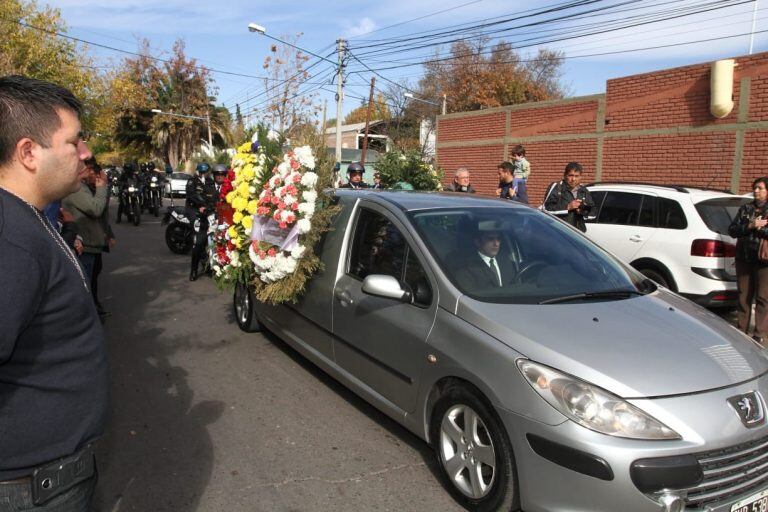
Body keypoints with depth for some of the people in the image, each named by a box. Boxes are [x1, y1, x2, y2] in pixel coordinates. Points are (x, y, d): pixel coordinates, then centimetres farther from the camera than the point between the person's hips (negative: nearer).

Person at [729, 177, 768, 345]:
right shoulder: (745, 209, 11)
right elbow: (732, 230, 3)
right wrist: (750, 226, -11)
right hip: (744, 258, 3)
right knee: (744, 296, 10)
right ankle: (742, 330, 19)